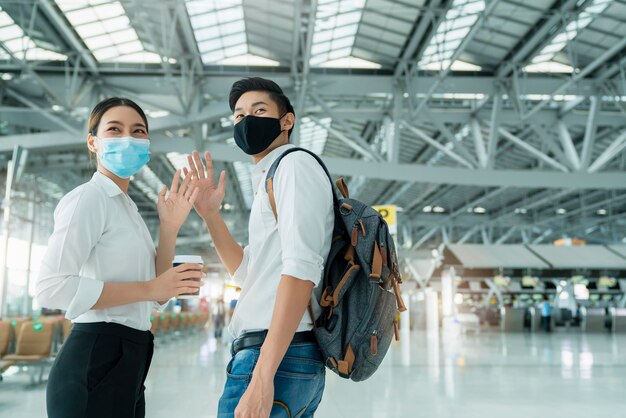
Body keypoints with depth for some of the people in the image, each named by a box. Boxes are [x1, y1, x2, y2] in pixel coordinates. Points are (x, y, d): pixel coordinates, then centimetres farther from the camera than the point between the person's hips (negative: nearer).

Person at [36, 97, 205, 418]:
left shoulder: (127, 207, 16)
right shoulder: (88, 198, -9)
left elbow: (158, 298, 12)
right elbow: (51, 288, -23)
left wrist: (170, 227, 2)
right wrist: (148, 288, -19)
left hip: (127, 361, 9)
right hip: (94, 362, -9)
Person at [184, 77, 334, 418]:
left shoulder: (295, 164, -6)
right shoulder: (269, 180, 23)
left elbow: (301, 270, -19)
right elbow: (247, 273, 28)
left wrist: (262, 374, -25)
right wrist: (210, 213, 17)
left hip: (278, 358, -10)